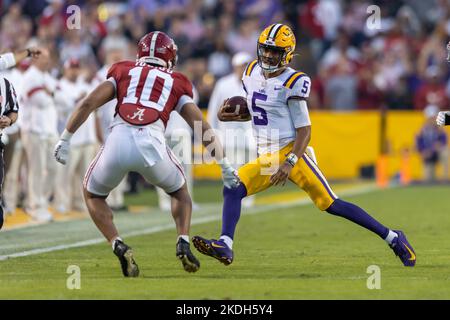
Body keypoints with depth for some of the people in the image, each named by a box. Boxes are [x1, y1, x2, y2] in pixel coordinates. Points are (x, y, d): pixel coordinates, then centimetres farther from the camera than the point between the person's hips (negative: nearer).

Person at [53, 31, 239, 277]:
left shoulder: (123, 72, 25)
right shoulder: (176, 84, 25)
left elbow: (88, 104, 13)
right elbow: (203, 128, 21)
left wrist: (65, 140, 18)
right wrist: (225, 166, 27)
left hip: (118, 141, 0)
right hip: (152, 145, 0)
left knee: (93, 194, 27)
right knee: (179, 191, 31)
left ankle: (119, 247, 6)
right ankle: (183, 242, 7)